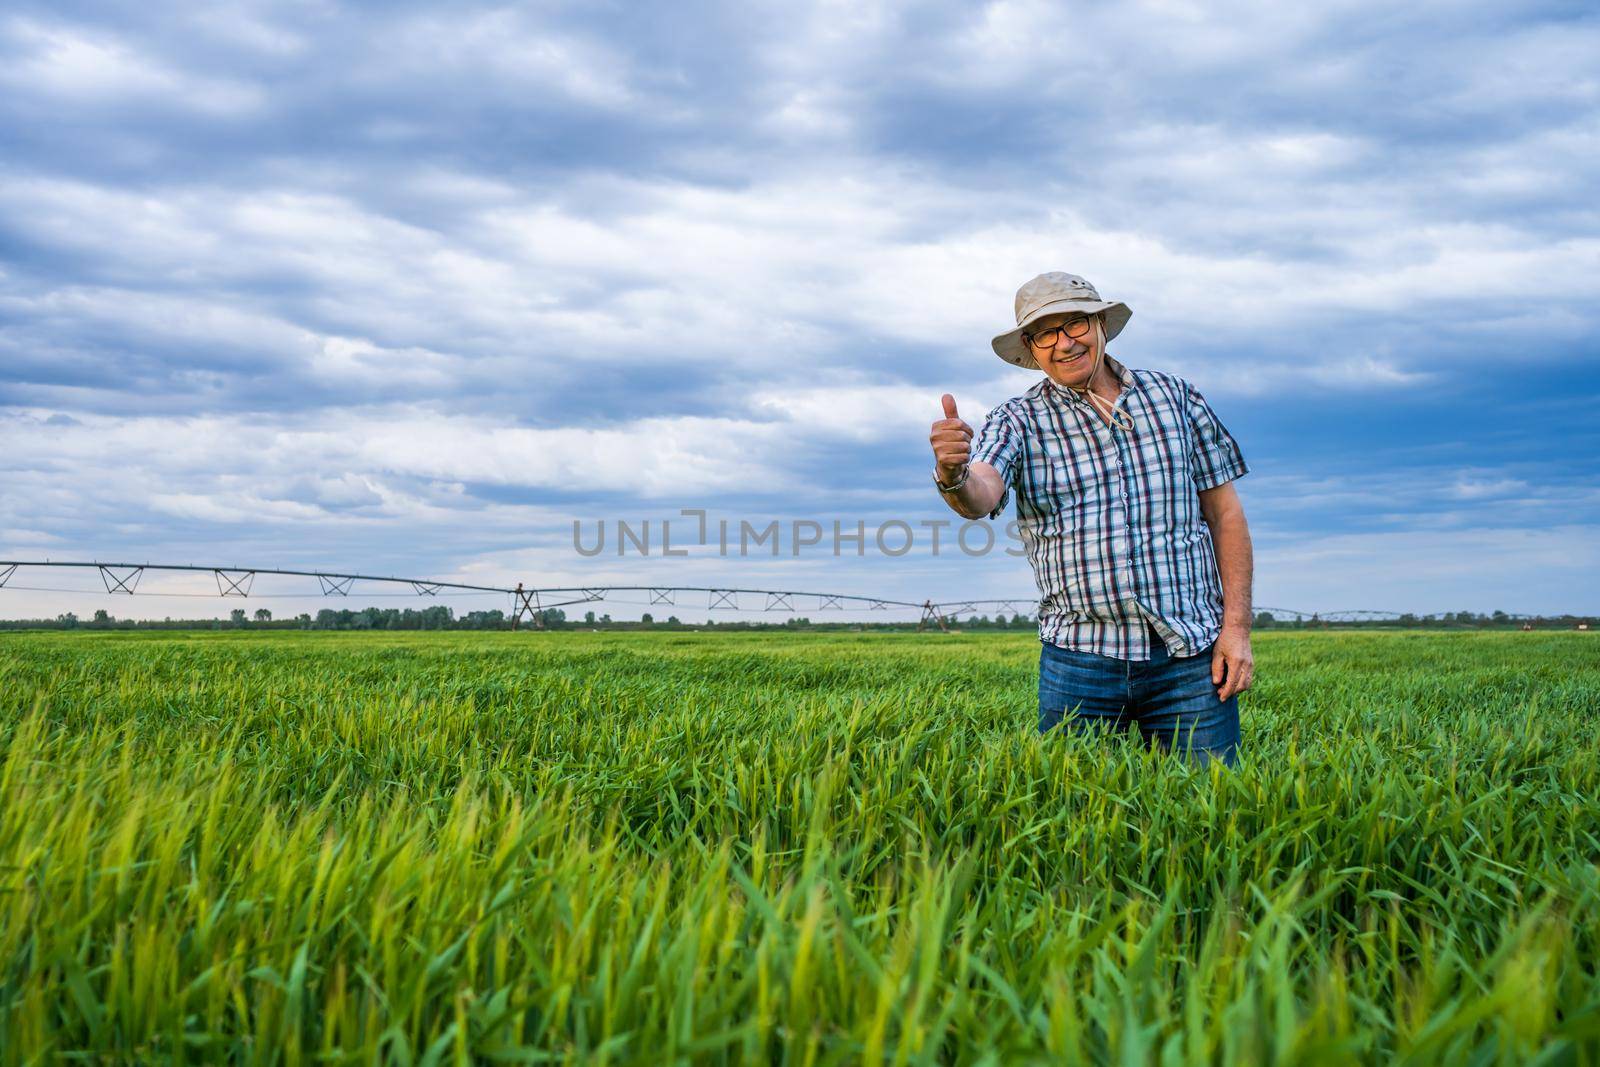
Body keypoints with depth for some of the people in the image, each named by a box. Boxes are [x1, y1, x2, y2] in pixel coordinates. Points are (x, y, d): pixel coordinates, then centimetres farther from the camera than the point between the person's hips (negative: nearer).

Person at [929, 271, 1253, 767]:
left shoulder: (1176, 397, 9)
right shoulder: (1017, 422, 4)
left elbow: (1225, 513, 9)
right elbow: (980, 497, -16)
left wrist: (1237, 627, 2)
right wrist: (954, 475, -40)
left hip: (1193, 657, 1)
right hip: (1079, 660, -1)